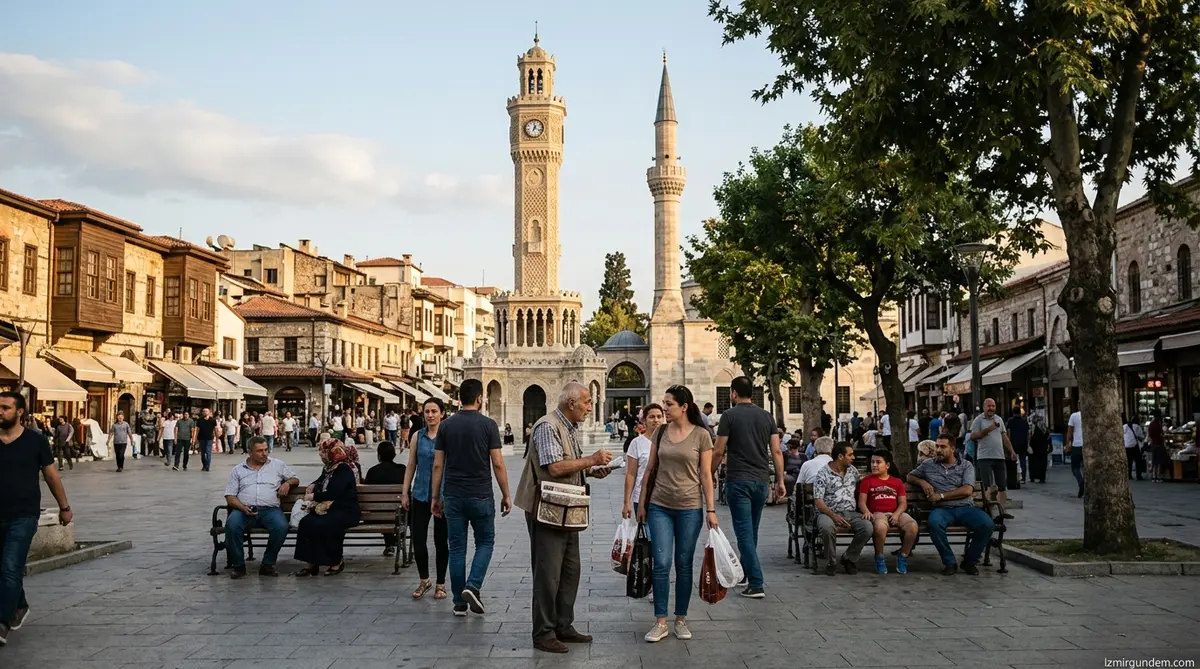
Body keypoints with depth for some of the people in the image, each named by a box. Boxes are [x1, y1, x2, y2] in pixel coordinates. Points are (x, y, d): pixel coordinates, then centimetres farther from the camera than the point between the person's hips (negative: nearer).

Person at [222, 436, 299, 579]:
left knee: (281, 526, -33)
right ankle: (238, 566, -17)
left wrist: (287, 483, 0)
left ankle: (268, 564, -16)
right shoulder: (238, 470, 16)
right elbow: (230, 496, 10)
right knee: (232, 525, -34)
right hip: (244, 510, 0)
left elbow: (295, 479, 25)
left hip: (270, 509, 0)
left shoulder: (278, 465, 18)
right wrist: (242, 507, -10)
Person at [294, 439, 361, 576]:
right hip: (328, 509, 8)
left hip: (345, 512, -8)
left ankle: (337, 561, -12)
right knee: (305, 522, -22)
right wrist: (313, 485, 18)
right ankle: (311, 562, -20)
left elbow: (333, 493, -22)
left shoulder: (344, 469, -11)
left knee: (322, 525, -34)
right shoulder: (329, 468, 17)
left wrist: (314, 496, -10)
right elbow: (322, 479, 41)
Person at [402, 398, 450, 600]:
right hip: (420, 495, 3)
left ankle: (441, 584, 20)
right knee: (418, 541, 0)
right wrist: (405, 492, 6)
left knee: (441, 541, 6)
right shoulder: (417, 436, 6)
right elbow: (411, 466, 10)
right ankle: (424, 580, 22)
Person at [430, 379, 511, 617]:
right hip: (481, 496, -3)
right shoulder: (488, 424, -6)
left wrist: (435, 496, 11)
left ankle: (459, 602, 11)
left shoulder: (446, 426, 2)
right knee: (485, 542, 13)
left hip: (453, 496, 3)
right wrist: (506, 495, 0)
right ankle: (472, 587, -7)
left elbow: (438, 465, 3)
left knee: (457, 548, 8)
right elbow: (497, 464, -9)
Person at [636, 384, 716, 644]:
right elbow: (650, 470, 9)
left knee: (684, 564, 6)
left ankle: (681, 620, 18)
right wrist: (642, 503, 8)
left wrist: (711, 509, -6)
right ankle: (660, 622, 3)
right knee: (661, 563, -3)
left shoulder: (701, 435, -4)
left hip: (690, 508, -2)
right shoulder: (660, 433, 4)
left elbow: (706, 475, -3)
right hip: (660, 506, 2)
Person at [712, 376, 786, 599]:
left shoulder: (730, 415, -6)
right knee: (751, 531, 18)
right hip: (762, 481, 5)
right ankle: (744, 574, 32)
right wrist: (780, 480, 9)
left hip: (738, 481, -5)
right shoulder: (766, 416, 8)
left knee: (745, 533, -4)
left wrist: (710, 474, 6)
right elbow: (777, 451, 5)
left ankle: (756, 585, -10)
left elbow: (719, 451, -8)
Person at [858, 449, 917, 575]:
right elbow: (861, 501, 5)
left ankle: (903, 556, -8)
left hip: (896, 513, 3)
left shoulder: (897, 482, 19)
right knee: (880, 526, -40)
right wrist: (866, 511, -18)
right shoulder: (867, 481, 14)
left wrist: (896, 514, -11)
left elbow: (903, 503, 10)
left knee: (913, 526, -30)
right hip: (877, 513, -3)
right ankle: (879, 557, -16)